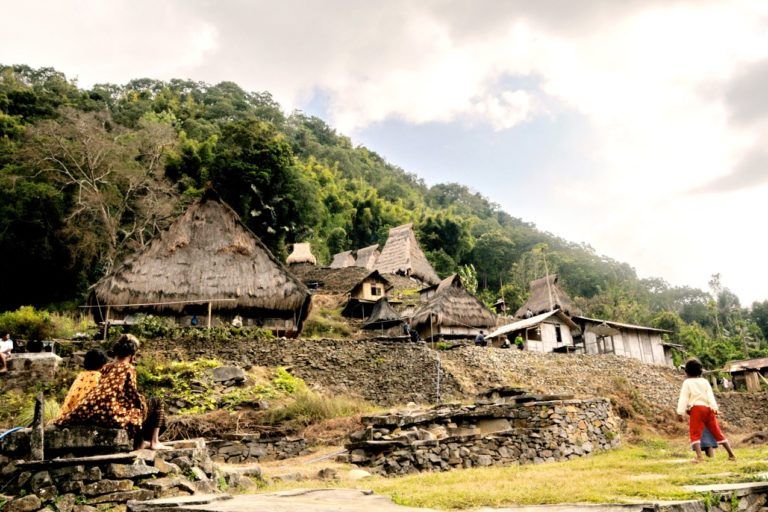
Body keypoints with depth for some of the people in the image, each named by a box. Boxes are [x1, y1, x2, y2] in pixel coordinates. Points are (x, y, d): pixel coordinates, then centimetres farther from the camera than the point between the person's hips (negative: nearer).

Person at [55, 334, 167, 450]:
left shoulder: (105, 368, 12)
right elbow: (133, 395, -9)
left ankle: (140, 442, 32)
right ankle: (154, 442, 7)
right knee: (156, 402, 11)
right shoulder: (128, 368, -8)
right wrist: (143, 402, 11)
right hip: (116, 417, -8)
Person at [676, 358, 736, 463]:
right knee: (717, 432, 13)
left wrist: (680, 412, -7)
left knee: (695, 433, -8)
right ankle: (731, 454, 15)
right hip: (708, 409, 5)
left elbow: (683, 398, -4)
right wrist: (714, 408, -7)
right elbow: (710, 396, 2)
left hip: (696, 409, -5)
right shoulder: (705, 381, 15)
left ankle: (699, 456, -25)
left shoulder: (687, 382, 4)